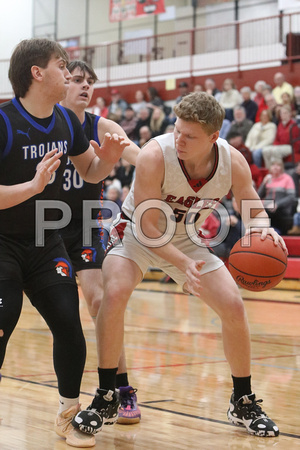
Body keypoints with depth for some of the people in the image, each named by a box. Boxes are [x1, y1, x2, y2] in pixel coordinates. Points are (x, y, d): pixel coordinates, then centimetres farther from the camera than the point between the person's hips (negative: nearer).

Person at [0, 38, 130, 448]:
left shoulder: (67, 121, 1)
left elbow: (89, 172, 17)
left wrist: (108, 159, -4)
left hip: (46, 244, 6)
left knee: (69, 328, 0)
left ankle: (68, 417, 20)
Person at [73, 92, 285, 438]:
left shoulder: (233, 162, -22)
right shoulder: (154, 156, -33)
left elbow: (252, 207, -2)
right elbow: (147, 227, -28)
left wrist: (263, 229, -26)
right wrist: (183, 265, -41)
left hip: (187, 240, 4)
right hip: (139, 234, -3)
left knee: (233, 308, -6)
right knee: (114, 293, -29)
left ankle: (243, 403, 15)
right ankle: (105, 400, -12)